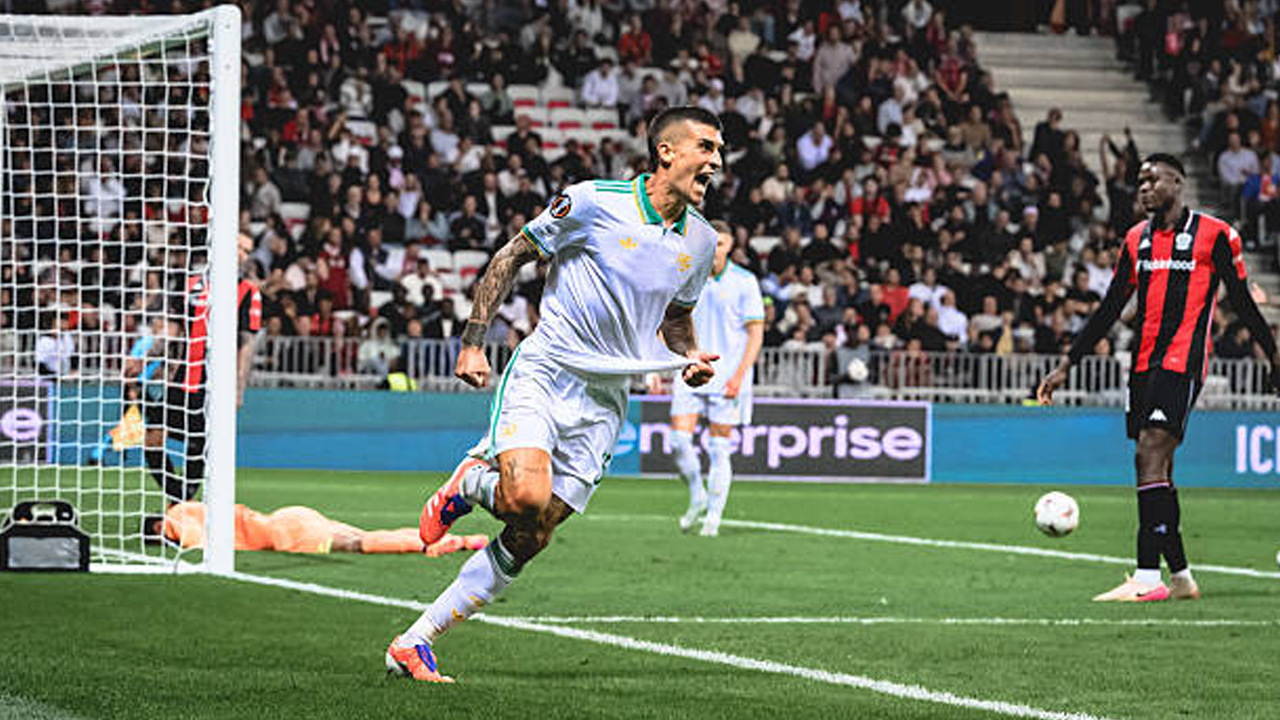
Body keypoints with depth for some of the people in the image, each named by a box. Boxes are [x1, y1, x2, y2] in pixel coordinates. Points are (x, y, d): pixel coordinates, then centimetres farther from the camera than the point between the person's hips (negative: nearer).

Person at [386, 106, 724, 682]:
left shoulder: (701, 241, 8)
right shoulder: (592, 202, -9)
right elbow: (510, 258, 0)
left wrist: (689, 359, 4)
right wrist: (473, 343, -5)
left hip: (604, 402, 5)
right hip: (543, 371, -5)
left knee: (529, 540, -3)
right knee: (527, 497, -29)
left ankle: (414, 643, 5)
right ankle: (474, 485, 7)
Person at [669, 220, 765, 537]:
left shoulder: (744, 282, -1)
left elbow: (756, 334, -2)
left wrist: (739, 375, -12)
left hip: (727, 377, -3)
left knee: (718, 449, -2)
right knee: (680, 439, -10)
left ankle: (713, 516, 7)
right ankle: (697, 497, 13)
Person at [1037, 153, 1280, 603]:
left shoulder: (1213, 234, -1)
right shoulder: (1136, 239, 15)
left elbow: (1241, 301, 5)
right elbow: (1109, 310, 18)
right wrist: (1066, 366, 15)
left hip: (1183, 362, -7)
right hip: (1144, 363, 7)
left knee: (1151, 454, -18)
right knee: (1152, 466, 6)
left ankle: (1148, 576, -22)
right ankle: (1181, 576, 14)